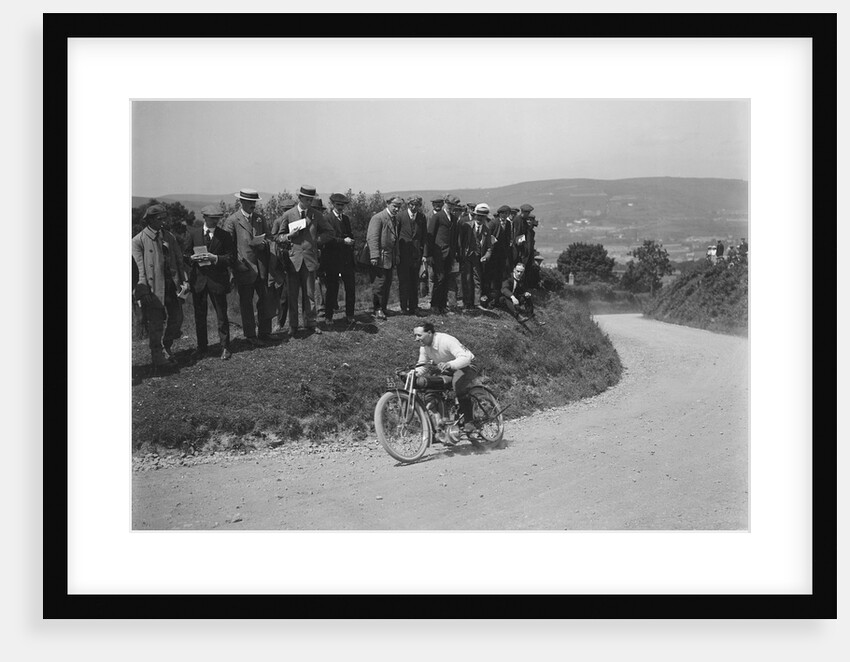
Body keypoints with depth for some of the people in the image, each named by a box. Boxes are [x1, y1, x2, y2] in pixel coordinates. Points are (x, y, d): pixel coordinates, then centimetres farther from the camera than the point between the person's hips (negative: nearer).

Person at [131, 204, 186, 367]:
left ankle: (166, 348, 31)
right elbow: (139, 268, -9)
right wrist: (143, 290, -15)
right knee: (155, 323, 2)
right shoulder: (138, 241, -6)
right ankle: (157, 357, 16)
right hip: (153, 288, -5)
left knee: (177, 318, 9)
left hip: (171, 285, 5)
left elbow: (179, 261, 13)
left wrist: (183, 282, 7)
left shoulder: (170, 237, 10)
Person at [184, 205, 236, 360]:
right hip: (198, 278, 2)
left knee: (222, 315, 3)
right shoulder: (193, 233, 6)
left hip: (217, 279, -2)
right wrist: (193, 258, -13)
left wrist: (216, 258, -18)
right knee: (199, 315, 8)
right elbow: (185, 254, 9)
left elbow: (232, 257, -3)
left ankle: (225, 347, 14)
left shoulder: (224, 235, 1)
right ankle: (201, 348, 19)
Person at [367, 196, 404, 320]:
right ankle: (377, 309, 5)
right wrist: (374, 256, -22)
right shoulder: (378, 218, -11)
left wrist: (396, 255, 16)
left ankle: (383, 309, 16)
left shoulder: (395, 220, 16)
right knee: (379, 283, -5)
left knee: (387, 284, 9)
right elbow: (372, 238, -16)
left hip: (390, 258, 8)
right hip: (379, 258, -8)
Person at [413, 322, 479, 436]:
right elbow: (422, 366, 0)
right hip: (448, 371, 8)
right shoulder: (424, 346, -5)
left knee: (458, 381, -39)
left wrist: (449, 364, -58)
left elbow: (465, 358, -39)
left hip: (467, 368, -8)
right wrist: (414, 373, -24)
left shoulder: (446, 340, -28)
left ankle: (468, 421, -31)